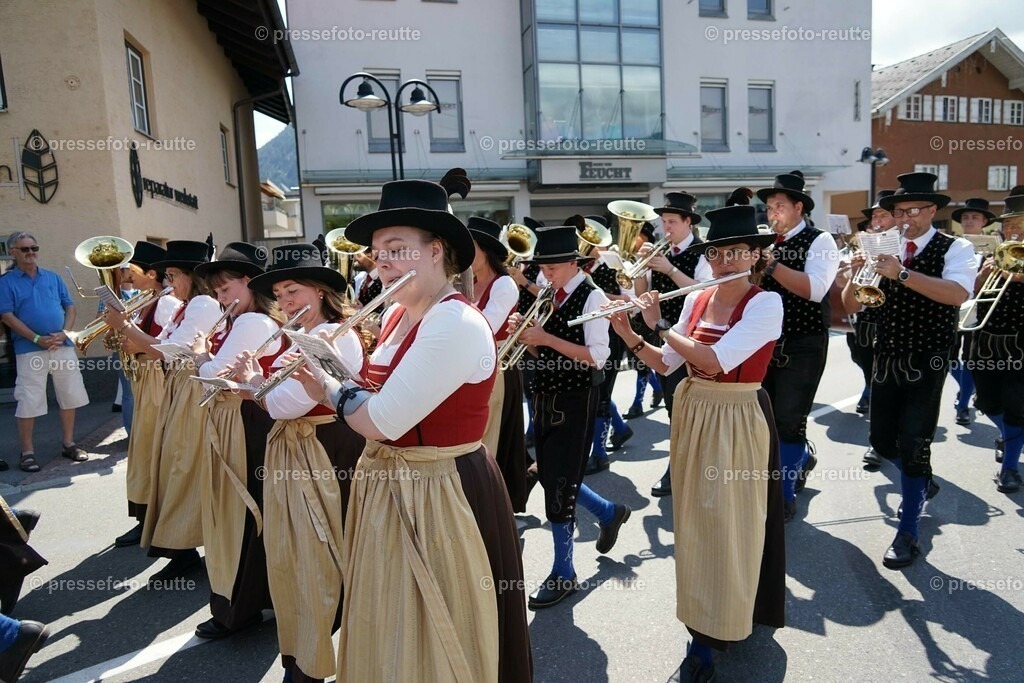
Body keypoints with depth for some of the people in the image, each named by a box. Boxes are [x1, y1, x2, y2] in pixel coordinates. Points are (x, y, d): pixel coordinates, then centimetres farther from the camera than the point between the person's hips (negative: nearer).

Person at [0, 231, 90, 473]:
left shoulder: (53, 277, 11)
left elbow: (69, 307, 10)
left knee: (71, 397, 7)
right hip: (29, 350, -4)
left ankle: (69, 444, 20)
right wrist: (37, 339, -16)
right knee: (28, 403, -1)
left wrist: (64, 333, -7)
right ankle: (27, 453, 10)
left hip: (63, 346, 4)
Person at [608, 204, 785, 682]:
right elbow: (665, 364, 6)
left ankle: (710, 638, 17)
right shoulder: (695, 301, 4)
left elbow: (714, 360, -25)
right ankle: (702, 617, 36)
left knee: (729, 527, 4)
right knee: (695, 522, 16)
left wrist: (659, 324, -16)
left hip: (737, 422, -6)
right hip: (692, 416, 6)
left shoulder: (767, 303, -14)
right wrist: (627, 333, -8)